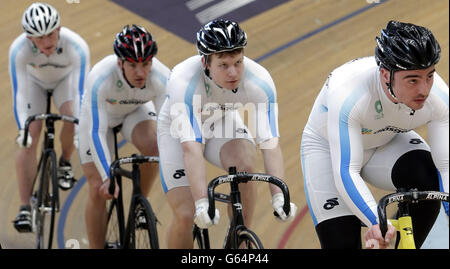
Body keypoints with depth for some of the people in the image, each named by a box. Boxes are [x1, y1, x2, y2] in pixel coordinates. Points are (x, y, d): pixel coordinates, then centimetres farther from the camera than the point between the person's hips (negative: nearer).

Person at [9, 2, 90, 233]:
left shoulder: (76, 47, -38)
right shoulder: (19, 50, -37)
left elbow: (80, 92, -35)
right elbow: (19, 94, -32)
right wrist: (22, 129, -41)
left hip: (66, 79, 0)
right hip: (34, 81, 0)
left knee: (72, 119, -27)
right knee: (28, 138, -16)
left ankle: (65, 163, 7)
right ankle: (25, 209, -14)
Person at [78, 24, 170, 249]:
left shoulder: (161, 78, -35)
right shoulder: (99, 79, -40)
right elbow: (97, 132, -38)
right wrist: (108, 178, -44)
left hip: (137, 110, 2)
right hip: (98, 113, -1)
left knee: (153, 147, -30)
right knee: (99, 190, -9)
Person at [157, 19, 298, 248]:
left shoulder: (259, 81, -31)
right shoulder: (183, 81, -38)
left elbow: (270, 143, -35)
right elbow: (192, 150, -44)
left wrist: (279, 196, -47)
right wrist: (202, 203, -53)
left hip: (223, 122, 2)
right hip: (179, 130, -2)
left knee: (245, 165, -30)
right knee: (185, 215, -14)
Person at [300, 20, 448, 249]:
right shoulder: (347, 94, -40)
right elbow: (346, 172, -42)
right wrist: (377, 222, -56)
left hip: (389, 141, 3)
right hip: (328, 148, -3)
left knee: (427, 180, -29)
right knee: (342, 243, -15)